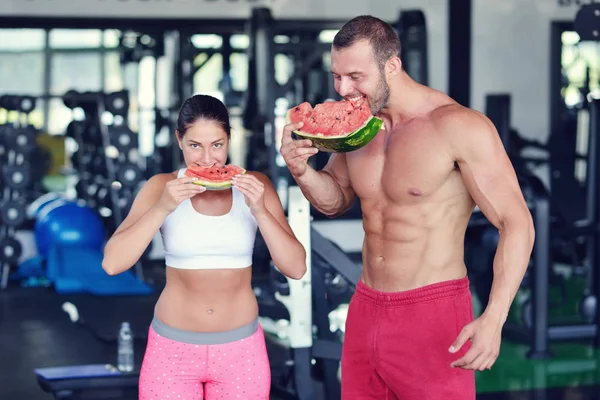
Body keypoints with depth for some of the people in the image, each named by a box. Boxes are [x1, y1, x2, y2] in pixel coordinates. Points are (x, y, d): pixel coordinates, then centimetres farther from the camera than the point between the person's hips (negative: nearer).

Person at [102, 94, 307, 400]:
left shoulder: (253, 185, -4)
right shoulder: (161, 186, -5)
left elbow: (296, 268, -9)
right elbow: (112, 263, -14)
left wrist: (260, 210, -21)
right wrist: (163, 207, -23)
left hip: (240, 349, 1)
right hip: (172, 349, -1)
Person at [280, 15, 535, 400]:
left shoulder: (459, 126, -16)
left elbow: (516, 224, -16)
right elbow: (336, 201, 19)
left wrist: (493, 320, -27)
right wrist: (302, 170, -4)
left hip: (433, 312, -6)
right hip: (366, 308, 6)